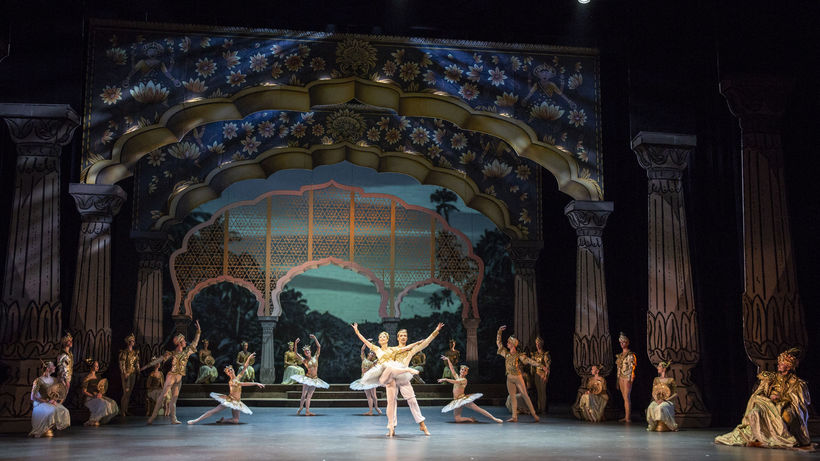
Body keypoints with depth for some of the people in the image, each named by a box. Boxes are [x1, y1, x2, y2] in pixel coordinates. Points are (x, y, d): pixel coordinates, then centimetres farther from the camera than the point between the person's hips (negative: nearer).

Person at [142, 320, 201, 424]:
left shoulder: (187, 352, 10)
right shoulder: (172, 353, -1)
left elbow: (195, 342, 15)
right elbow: (160, 359, -1)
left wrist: (198, 331, 11)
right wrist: (147, 366, -2)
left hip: (179, 379, 5)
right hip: (171, 376, -5)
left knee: (174, 399, 3)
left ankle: (173, 419, -1)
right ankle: (153, 417, -9)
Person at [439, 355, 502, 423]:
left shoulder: (464, 380, -7)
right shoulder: (457, 376, 12)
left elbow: (454, 382, -21)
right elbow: (452, 368, 20)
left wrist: (445, 379, -15)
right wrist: (448, 359, 23)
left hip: (464, 399, -6)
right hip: (456, 401, 6)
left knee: (478, 409, -12)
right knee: (457, 419, -9)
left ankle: (494, 418, -9)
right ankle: (470, 419, 12)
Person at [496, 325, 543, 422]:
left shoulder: (519, 355, -7)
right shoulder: (506, 353, 8)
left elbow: (528, 360, -17)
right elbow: (498, 343, 13)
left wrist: (538, 364, -30)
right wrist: (499, 332, 7)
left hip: (518, 378, -5)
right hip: (509, 378, 5)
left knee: (525, 395, -4)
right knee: (512, 397, 4)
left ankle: (534, 415, 0)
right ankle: (514, 417, 4)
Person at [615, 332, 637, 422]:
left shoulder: (630, 355, -7)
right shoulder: (620, 355, 16)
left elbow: (632, 367, -11)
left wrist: (631, 378, -17)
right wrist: (618, 379, 15)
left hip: (627, 378, -8)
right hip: (621, 378, 8)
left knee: (627, 397, -11)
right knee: (624, 398, 9)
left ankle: (628, 417, -13)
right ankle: (626, 416, 12)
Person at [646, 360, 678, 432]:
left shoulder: (671, 380, 6)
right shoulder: (656, 379, 17)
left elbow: (674, 394, 3)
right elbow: (653, 392, 11)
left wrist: (665, 400, -13)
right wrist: (656, 400, -10)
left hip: (666, 401, -2)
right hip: (656, 400, 3)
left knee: (661, 408, -38)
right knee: (651, 408, -34)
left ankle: (672, 426, -18)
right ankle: (652, 425, -14)